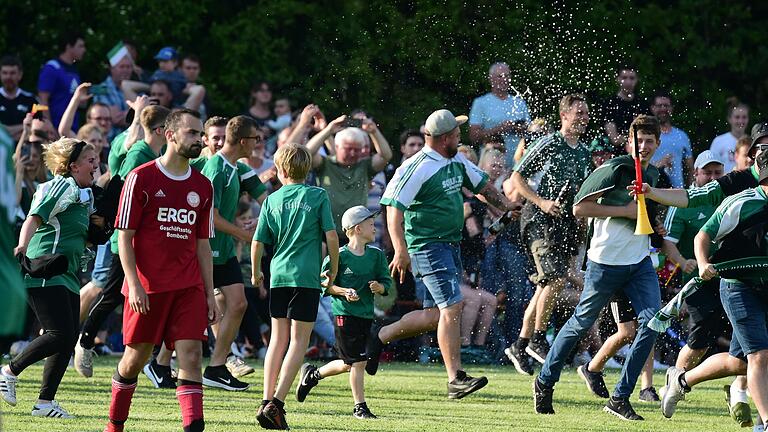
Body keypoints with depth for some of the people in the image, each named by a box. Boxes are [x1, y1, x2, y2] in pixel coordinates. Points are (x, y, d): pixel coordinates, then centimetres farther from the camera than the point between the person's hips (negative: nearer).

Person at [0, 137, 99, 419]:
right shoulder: (65, 187, -8)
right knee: (60, 335, -16)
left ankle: (45, 402, 7)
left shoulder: (82, 194, 21)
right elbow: (34, 218, -19)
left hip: (67, 279, 10)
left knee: (69, 340, 3)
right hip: (47, 276, -10)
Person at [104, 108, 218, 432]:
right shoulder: (141, 178, -3)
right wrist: (134, 283, -14)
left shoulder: (202, 187, 12)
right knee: (136, 356, 6)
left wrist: (209, 293, 11)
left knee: (191, 354, -10)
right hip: (147, 285, -3)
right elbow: (124, 235, -4)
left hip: (189, 286, 4)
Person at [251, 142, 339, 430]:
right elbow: (331, 236, -4)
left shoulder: (273, 200, 6)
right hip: (306, 277, -3)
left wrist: (256, 274, 23)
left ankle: (267, 401, 8)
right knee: (299, 341, -1)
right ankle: (276, 403, -12)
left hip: (278, 276, 3)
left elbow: (258, 242, 7)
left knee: (278, 338, 13)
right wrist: (333, 270, 10)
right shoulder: (318, 196, 0)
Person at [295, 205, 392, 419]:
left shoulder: (377, 255, 7)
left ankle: (312, 374, 32)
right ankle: (360, 407, 3)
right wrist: (343, 292, -18)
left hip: (366, 313, 6)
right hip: (345, 313, -6)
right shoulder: (339, 256, -9)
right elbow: (324, 283, -5)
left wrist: (379, 287, -12)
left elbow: (386, 282, 9)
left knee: (349, 364, 8)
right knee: (357, 361, -7)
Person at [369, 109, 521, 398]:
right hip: (427, 246, -9)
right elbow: (394, 209, -19)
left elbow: (482, 185, 27)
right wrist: (401, 251, -25)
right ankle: (455, 379, -14)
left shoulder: (456, 162, 11)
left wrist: (505, 205, 14)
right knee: (452, 307, -14)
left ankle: (381, 337, 28)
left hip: (450, 244, 9)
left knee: (436, 314, 11)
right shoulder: (417, 168, -16)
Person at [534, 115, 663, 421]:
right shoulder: (614, 169, -13)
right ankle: (545, 381, 27)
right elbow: (579, 207, -17)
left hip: (639, 261, 6)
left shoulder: (652, 174, 11)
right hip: (606, 261, -6)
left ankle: (620, 398, -4)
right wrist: (625, 211, -18)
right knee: (582, 323, 6)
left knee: (652, 322, -10)